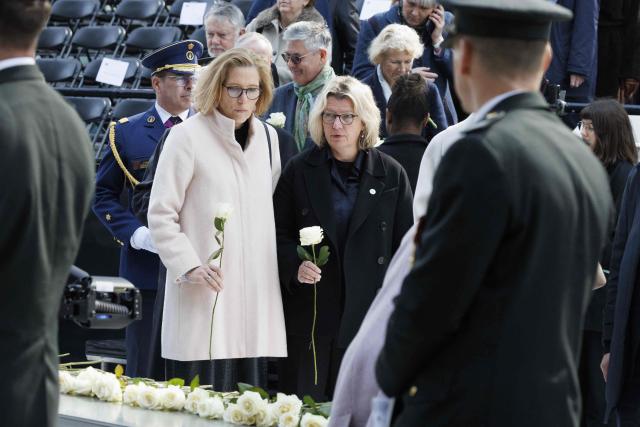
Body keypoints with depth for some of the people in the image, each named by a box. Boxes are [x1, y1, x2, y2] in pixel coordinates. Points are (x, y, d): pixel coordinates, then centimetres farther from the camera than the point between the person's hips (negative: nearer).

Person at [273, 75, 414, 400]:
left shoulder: (391, 175, 6)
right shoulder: (299, 171, 8)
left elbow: (405, 246, 8)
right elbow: (279, 234, 10)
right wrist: (295, 266, -11)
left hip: (369, 315, 0)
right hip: (310, 315, 1)